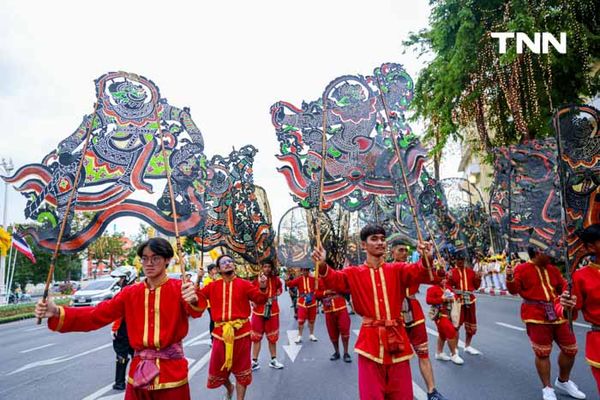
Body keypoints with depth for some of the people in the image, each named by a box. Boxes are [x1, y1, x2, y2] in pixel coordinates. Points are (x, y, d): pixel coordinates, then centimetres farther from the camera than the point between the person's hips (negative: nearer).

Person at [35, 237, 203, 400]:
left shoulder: (180, 288, -10)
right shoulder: (130, 293, 4)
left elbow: (194, 308, -29)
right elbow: (98, 314, -1)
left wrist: (194, 300, -54)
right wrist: (57, 313, -15)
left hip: (171, 371, -3)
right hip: (138, 371, 4)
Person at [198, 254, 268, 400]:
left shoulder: (244, 284, -1)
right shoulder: (212, 286, 6)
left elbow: (260, 299, -9)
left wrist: (262, 288, -28)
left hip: (241, 332, -2)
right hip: (220, 332, 3)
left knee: (241, 370, 9)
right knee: (218, 368, 16)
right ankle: (229, 388, 48)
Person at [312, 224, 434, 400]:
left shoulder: (397, 270, 4)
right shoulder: (354, 274, 1)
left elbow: (419, 272, -10)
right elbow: (334, 279, -14)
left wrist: (427, 260, -33)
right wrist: (322, 265, -35)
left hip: (396, 336, 2)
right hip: (370, 340, -2)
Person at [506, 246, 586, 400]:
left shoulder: (553, 269, 12)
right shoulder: (522, 269, -5)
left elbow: (564, 287, 19)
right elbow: (514, 290, -10)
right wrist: (510, 278, -29)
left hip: (558, 313, 6)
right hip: (537, 315, -6)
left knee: (570, 348, 14)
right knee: (542, 352, -1)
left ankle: (563, 381, 37)